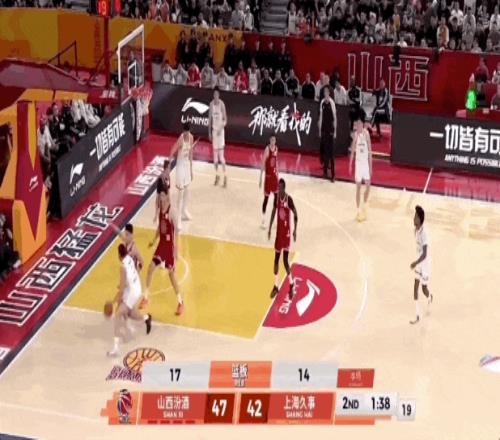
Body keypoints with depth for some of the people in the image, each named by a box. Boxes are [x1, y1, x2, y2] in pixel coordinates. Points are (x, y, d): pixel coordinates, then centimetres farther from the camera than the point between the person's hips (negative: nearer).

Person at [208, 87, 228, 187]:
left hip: (220, 130, -5)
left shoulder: (222, 104, -13)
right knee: (215, 154, 10)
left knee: (221, 154, -8)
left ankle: (225, 177, -3)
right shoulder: (211, 104, 3)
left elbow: (225, 119, -11)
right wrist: (209, 131, 8)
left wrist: (221, 128, -24)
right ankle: (217, 175, 21)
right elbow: (210, 118, 11)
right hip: (214, 129, 5)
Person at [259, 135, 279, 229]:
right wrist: (260, 178, -19)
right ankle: (263, 220, 6)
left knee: (276, 195, 11)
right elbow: (263, 164, -17)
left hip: (274, 175, 7)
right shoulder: (267, 149, -18)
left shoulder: (276, 148, 3)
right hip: (268, 175, -7)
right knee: (266, 197, -2)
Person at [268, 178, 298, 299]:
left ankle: (291, 285, 10)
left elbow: (295, 215, -9)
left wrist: (295, 230, -15)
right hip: (279, 231, 5)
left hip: (286, 232, -5)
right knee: (276, 258, 10)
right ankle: (276, 286, 20)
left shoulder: (289, 199, -17)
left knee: (285, 260, -8)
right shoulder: (276, 198, -1)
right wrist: (270, 228, 12)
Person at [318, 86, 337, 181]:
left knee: (331, 152, -6)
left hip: (330, 130, -5)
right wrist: (320, 129, 11)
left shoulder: (332, 103, -9)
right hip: (323, 129, 5)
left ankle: (333, 174, -4)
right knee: (324, 150, 9)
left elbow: (335, 118, -8)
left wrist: (335, 131, -10)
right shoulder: (322, 102, 6)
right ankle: (325, 171, 18)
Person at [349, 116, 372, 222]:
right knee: (358, 187, 2)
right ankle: (359, 210, 8)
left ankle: (364, 205, 20)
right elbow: (352, 150, 1)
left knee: (368, 185, -2)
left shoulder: (366, 133, -5)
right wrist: (350, 165, -1)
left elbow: (369, 150, 0)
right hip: (358, 163, -1)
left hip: (366, 163, 1)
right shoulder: (356, 135, -6)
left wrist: (370, 165, -1)